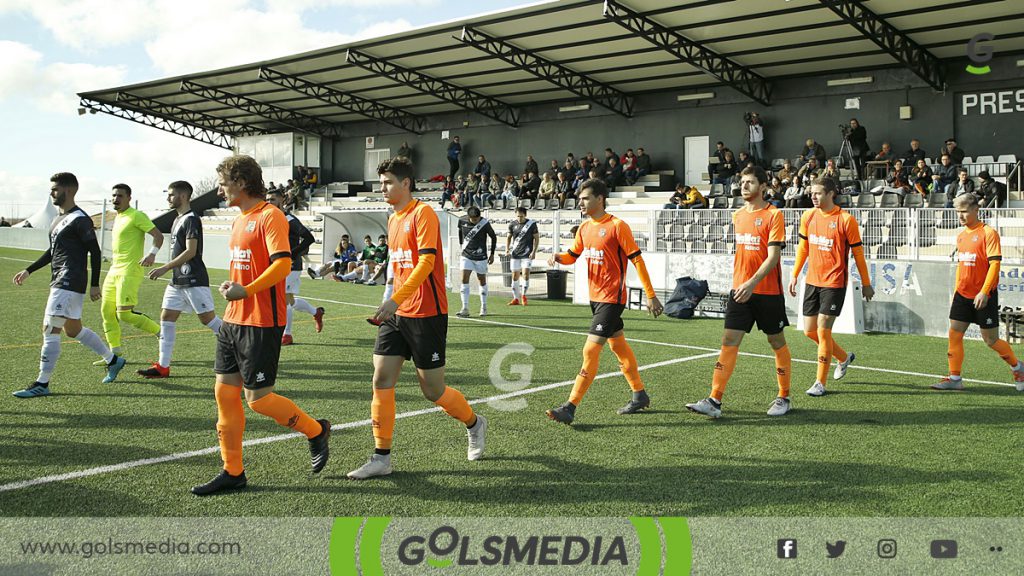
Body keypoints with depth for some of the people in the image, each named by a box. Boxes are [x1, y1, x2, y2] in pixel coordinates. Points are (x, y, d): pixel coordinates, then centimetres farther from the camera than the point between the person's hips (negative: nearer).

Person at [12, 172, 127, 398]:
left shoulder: (80, 219, -12)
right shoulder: (59, 218, 17)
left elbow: (95, 252, -13)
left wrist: (95, 284, -14)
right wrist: (29, 270, 23)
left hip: (70, 283, -10)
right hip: (59, 282, 10)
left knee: (50, 329, -10)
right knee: (73, 329, 16)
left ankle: (42, 384, -5)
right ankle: (113, 360, 29)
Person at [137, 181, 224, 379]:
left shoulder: (191, 219, -12)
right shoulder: (178, 219, 18)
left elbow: (190, 251, -19)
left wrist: (165, 268, -20)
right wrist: (170, 274, 23)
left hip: (193, 280, -10)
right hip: (178, 281, 10)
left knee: (207, 318, -7)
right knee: (166, 317, 5)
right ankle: (162, 366, 8)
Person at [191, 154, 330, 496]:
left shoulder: (270, 216, -12)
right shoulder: (239, 221, 16)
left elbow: (282, 264, -23)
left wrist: (245, 291, -25)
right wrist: (230, 286, 8)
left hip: (261, 324, -9)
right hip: (233, 320, 9)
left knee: (258, 398, -4)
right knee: (224, 393, 8)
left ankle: (316, 431, 19)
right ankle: (233, 472, 17)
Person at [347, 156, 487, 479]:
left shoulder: (423, 213, -11)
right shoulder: (393, 220, 14)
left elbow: (426, 262, -22)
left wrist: (395, 300, -29)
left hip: (427, 315, -8)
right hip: (397, 315, 8)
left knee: (432, 391, 1)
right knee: (381, 380, -2)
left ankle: (474, 424, 29)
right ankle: (381, 458, 4)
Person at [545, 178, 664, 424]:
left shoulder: (617, 226, -14)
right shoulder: (584, 228, 7)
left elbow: (637, 260, -12)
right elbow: (573, 255, 18)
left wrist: (651, 295, -12)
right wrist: (558, 257, -6)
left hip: (612, 298, -8)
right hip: (595, 296, 9)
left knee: (591, 350, -13)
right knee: (619, 346, 18)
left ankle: (570, 408, -13)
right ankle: (639, 395, 33)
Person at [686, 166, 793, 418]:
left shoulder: (774, 215, -9)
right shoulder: (738, 215, 11)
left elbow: (773, 256, -17)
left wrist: (752, 283, -27)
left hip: (767, 292, -5)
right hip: (740, 290, 5)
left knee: (777, 342, 9)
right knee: (729, 342, -3)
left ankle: (783, 398, 24)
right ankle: (715, 400, -6)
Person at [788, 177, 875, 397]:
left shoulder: (846, 220, -11)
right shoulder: (807, 217, 4)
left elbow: (858, 253, -5)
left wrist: (866, 284, 1)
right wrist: (795, 275, 14)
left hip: (834, 283, -6)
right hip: (812, 281, 6)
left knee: (823, 329, -10)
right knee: (809, 331, 9)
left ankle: (820, 383, 1)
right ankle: (844, 357, 35)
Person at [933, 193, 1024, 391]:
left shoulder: (988, 233, -11)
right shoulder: (961, 235, 11)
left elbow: (994, 264, -17)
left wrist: (984, 292, -24)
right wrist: (957, 292, 19)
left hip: (984, 296, -6)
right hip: (963, 294, 6)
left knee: (990, 339, 1)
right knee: (954, 334, -1)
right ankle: (955, 378, 5)